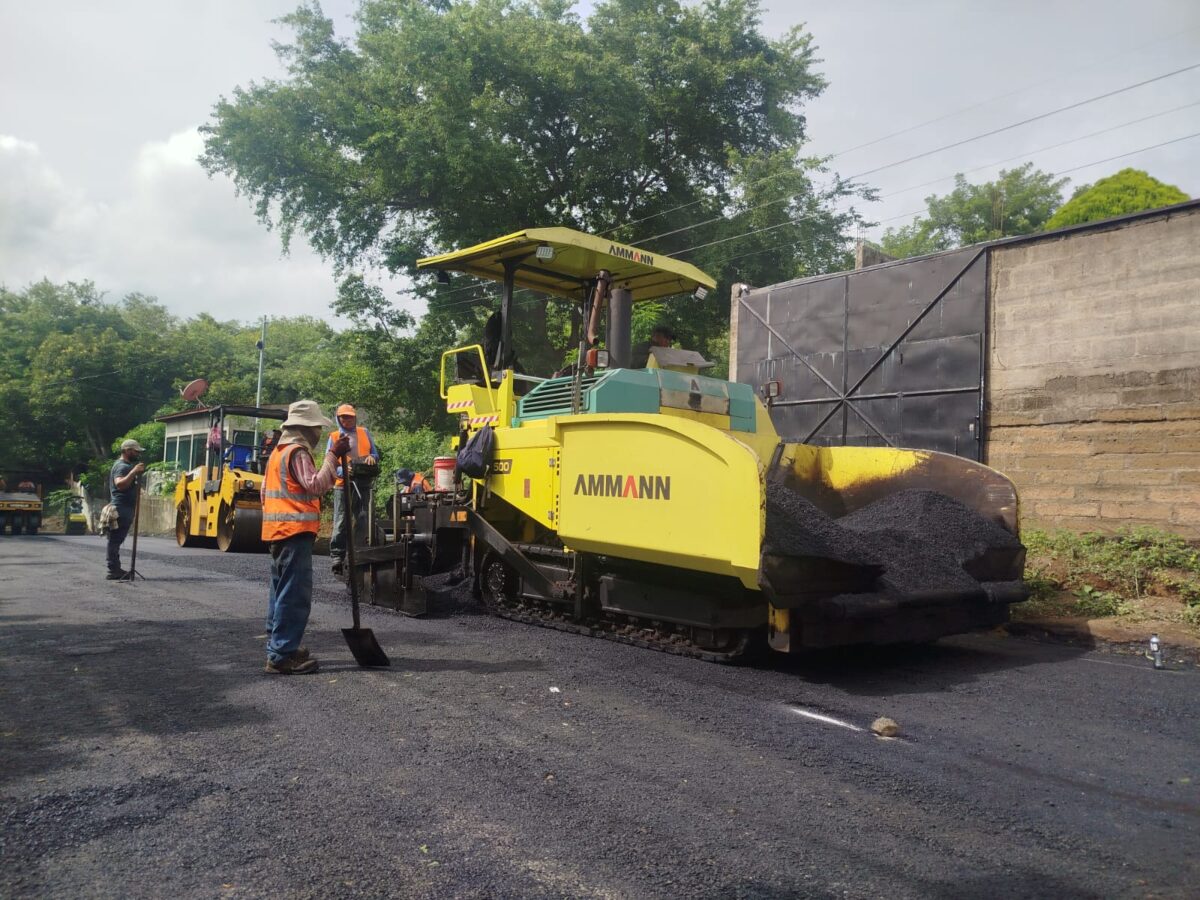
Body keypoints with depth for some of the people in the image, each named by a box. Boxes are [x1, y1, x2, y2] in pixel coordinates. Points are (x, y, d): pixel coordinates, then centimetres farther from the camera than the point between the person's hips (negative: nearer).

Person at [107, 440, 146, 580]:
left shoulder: (126, 465, 21)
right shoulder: (122, 466, -12)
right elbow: (120, 484, -31)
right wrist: (134, 471, -33)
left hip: (124, 509, 11)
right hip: (121, 509, -11)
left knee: (116, 541, 13)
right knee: (115, 540, -10)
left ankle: (115, 569, 18)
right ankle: (113, 571, -11)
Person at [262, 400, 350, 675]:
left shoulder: (278, 452, 20)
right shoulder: (297, 452, -11)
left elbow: (266, 491, 24)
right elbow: (315, 485, -22)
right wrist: (333, 455, -22)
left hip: (278, 530, 11)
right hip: (295, 531, -10)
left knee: (281, 592, 16)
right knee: (295, 594, -10)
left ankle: (277, 647, 23)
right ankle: (282, 656, -10)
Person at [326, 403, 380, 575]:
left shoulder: (364, 433, 14)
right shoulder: (334, 437, 6)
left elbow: (376, 454, 17)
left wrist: (372, 457, -8)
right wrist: (342, 470, -22)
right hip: (343, 484, -3)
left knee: (362, 522, 7)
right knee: (341, 523, -5)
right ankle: (337, 557, 0)